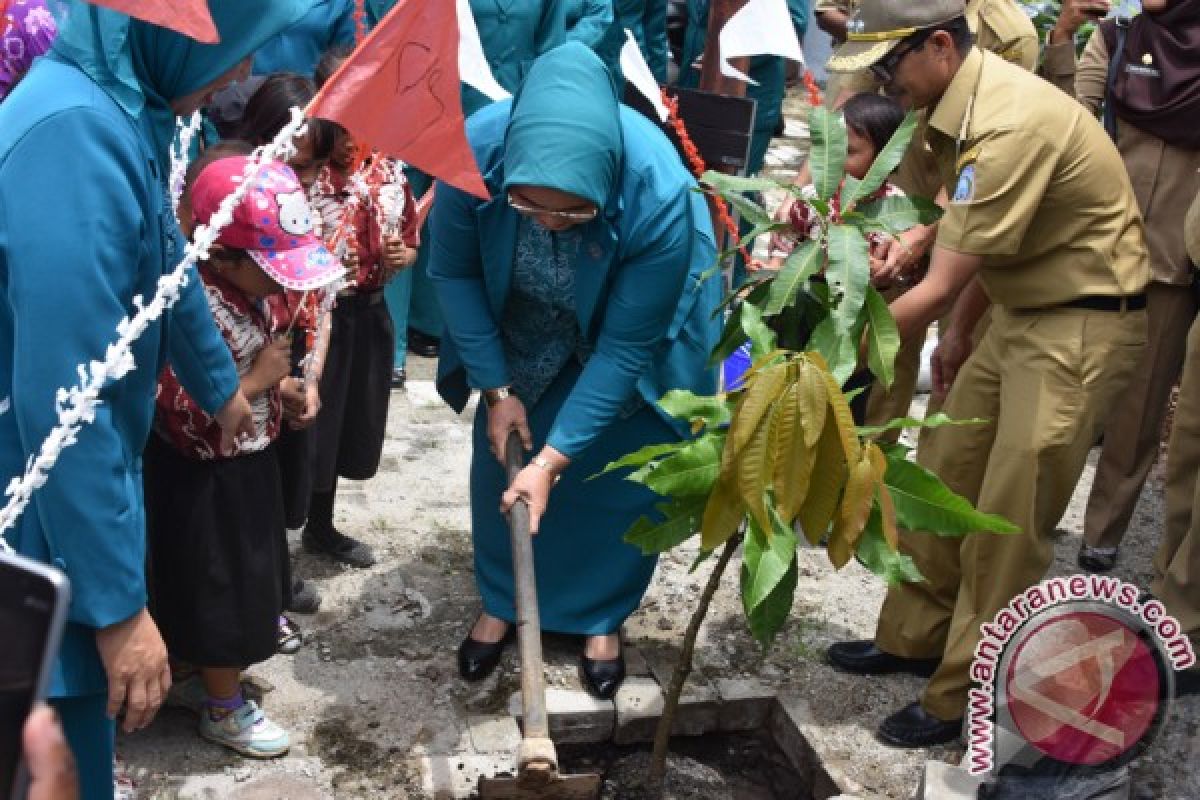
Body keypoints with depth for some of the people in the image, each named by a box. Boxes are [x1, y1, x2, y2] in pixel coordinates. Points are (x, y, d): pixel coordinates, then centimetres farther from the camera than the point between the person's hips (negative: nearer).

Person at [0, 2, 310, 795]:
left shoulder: (122, 105, 2)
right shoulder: (74, 138, -29)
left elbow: (165, 265, 19)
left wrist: (221, 384, 35)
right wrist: (118, 603, -24)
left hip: (82, 482, 9)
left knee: (82, 719, 25)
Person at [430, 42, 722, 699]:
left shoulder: (659, 196, -41)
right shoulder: (476, 148, -35)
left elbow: (626, 347, -31)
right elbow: (452, 272, -16)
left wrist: (554, 458, -30)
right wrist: (494, 388, -16)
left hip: (624, 344, -2)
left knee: (616, 482, 4)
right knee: (501, 459, 10)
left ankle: (600, 617, 30)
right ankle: (499, 602, 34)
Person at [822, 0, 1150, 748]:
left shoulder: (1009, 126, -27)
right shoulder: (969, 102, 3)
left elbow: (938, 288, -25)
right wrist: (961, 332, 16)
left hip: (1085, 326, -9)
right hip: (1023, 312, 9)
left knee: (1009, 518, -4)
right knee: (946, 479, 13)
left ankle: (965, 700, 10)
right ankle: (914, 637, 29)